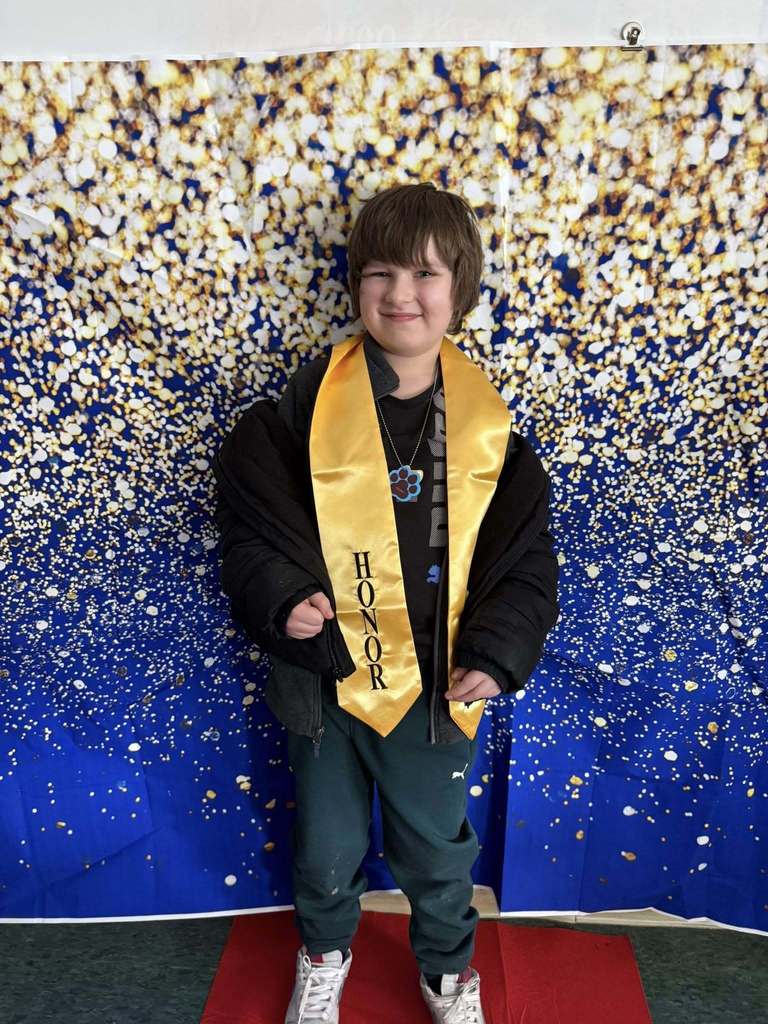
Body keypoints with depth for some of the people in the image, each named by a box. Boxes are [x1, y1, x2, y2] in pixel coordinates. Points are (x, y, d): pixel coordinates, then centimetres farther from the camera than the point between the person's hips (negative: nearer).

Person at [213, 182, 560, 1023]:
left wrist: (495, 653, -12)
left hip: (435, 683, 1)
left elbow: (524, 558, -2)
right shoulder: (305, 408, -11)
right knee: (327, 846, 22)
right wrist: (281, 599, -19)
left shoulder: (487, 427, -7)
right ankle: (323, 953, 55)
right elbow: (250, 519, -4)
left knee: (437, 846, 22)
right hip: (326, 675, 0)